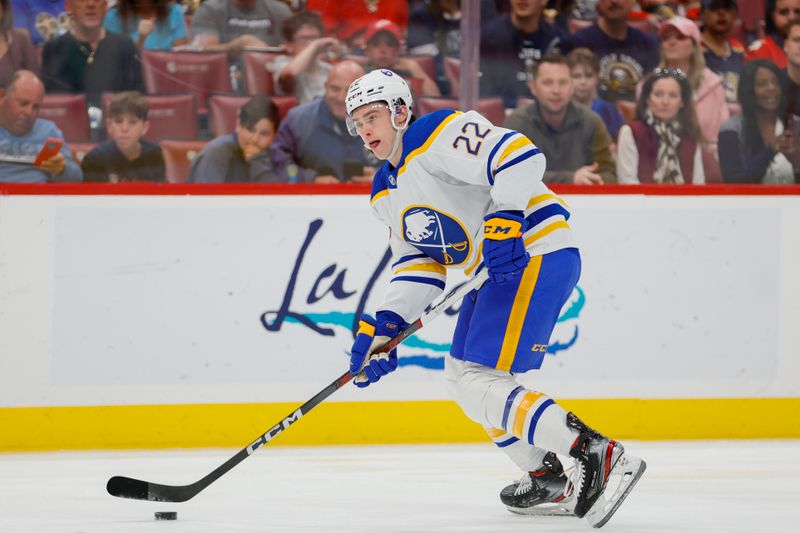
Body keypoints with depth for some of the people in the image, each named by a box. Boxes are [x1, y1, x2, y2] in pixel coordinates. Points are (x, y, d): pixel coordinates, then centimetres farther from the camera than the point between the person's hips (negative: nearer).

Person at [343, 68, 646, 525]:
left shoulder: (439, 135, -13)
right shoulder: (387, 193, 18)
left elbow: (520, 157, -25)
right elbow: (417, 265, 15)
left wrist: (504, 223, -34)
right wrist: (385, 326, 1)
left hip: (537, 254, -11)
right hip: (493, 271, 11)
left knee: (479, 382, -18)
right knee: (461, 375, 19)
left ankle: (598, 456, -26)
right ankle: (547, 476, 26)